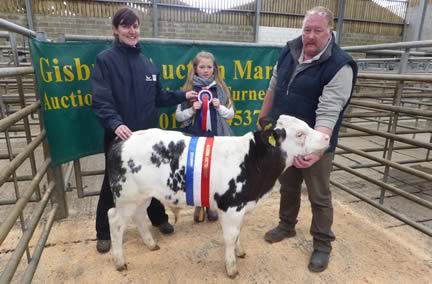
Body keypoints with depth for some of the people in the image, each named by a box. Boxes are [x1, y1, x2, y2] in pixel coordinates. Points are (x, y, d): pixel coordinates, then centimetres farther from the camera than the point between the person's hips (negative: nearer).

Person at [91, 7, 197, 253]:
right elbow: (101, 100, -17)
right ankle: (104, 233, 29)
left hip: (148, 135, 4)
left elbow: (158, 98, 13)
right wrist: (115, 123, -32)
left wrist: (183, 96, 4)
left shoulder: (148, 63, 9)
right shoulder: (105, 60, -6)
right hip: (119, 136, -4)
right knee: (113, 184, 9)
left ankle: (159, 218, 38)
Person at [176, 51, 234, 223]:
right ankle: (199, 206, 25)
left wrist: (219, 108, -10)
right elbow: (178, 116, 1)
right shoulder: (188, 89, 1)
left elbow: (231, 114, 7)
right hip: (195, 138, -1)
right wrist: (192, 110, -15)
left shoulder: (221, 89, 4)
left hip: (217, 138, 1)